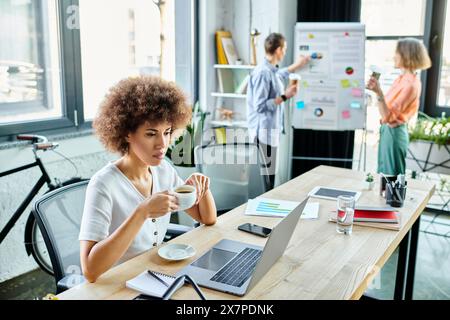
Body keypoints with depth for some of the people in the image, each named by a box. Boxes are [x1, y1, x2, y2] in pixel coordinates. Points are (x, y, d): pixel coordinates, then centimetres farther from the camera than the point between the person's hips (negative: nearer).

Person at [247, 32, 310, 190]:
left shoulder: (270, 70, 9)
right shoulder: (263, 73, -19)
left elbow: (276, 77, 35)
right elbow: (260, 106, -22)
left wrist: (296, 66, 41)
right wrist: (285, 96, -17)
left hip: (269, 131, 10)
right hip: (264, 133, -10)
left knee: (268, 176, 14)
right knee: (266, 179, -6)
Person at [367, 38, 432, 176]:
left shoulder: (410, 84, -21)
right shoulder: (403, 78, 7)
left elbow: (388, 116, -27)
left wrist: (378, 92, -36)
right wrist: (377, 89, 19)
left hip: (393, 133, -10)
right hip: (389, 130, 10)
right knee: (384, 174, 19)